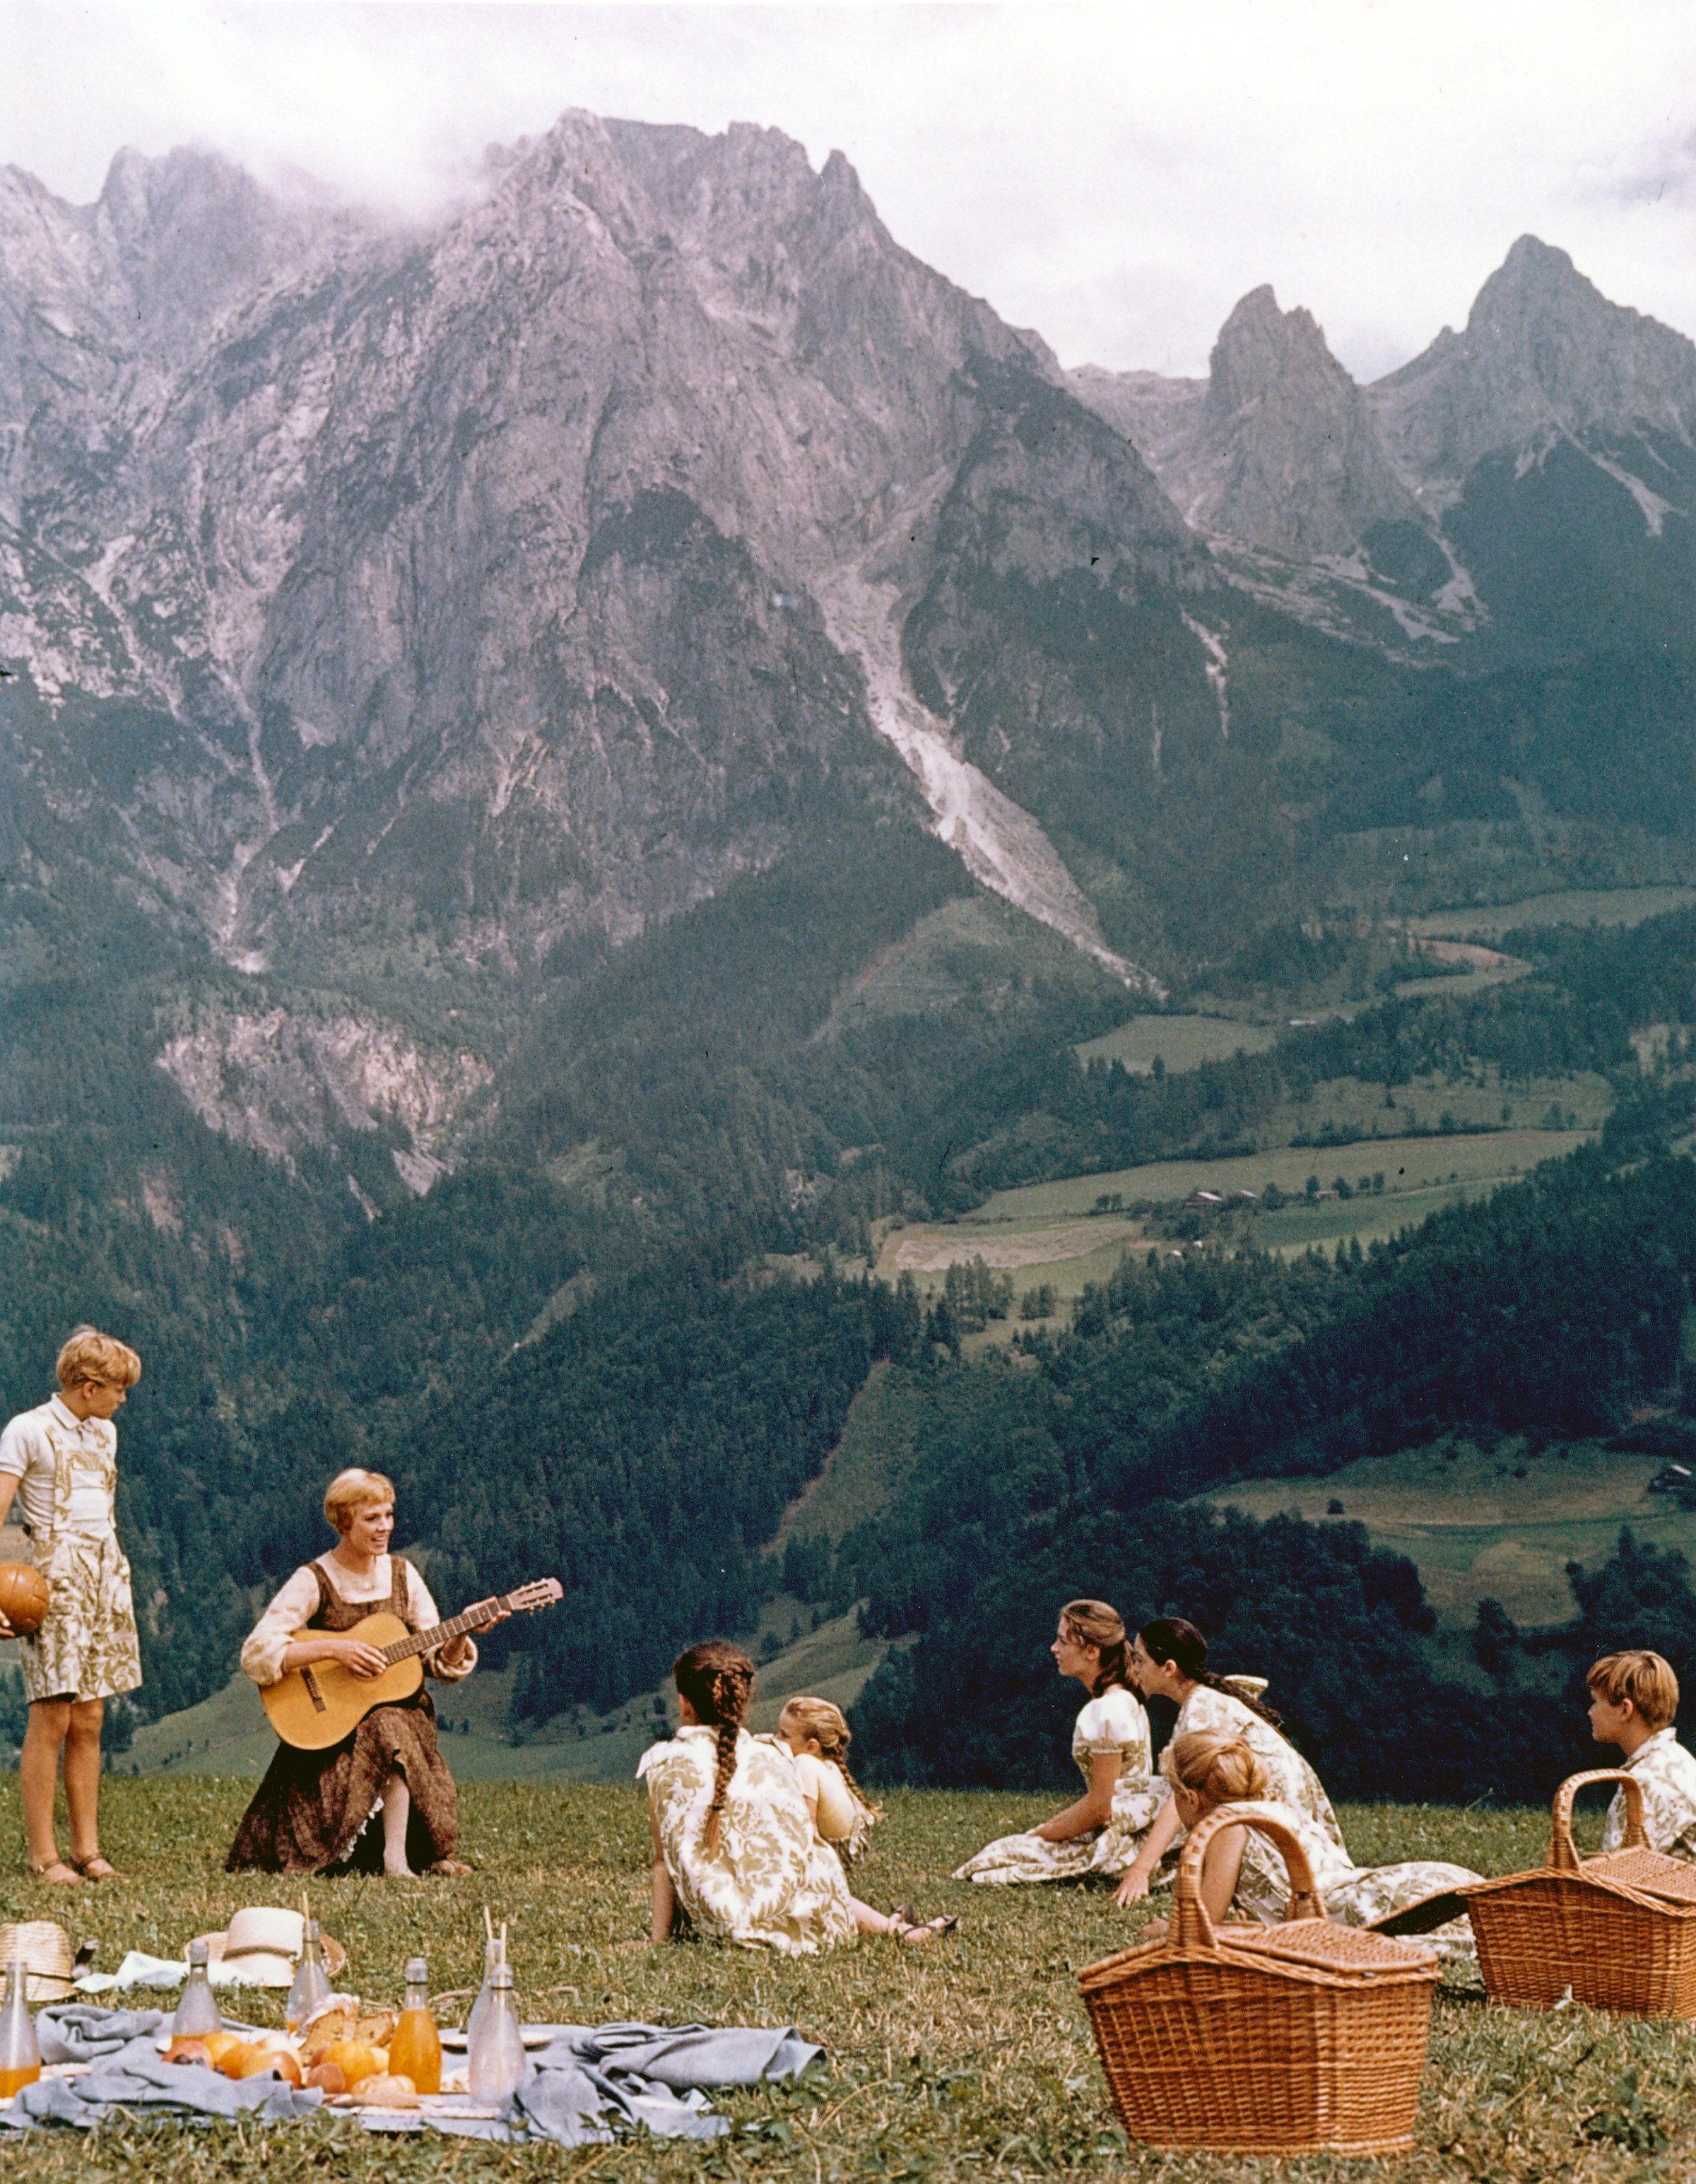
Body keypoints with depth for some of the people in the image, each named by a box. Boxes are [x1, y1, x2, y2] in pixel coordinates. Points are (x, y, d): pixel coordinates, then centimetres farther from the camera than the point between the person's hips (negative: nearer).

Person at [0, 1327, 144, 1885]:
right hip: (54, 1578, -6)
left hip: (105, 1576, 6)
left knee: (88, 1723, 6)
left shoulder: (104, 1433, 16)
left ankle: (87, 1848, 10)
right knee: (52, 1719, -7)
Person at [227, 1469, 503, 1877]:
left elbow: (441, 1663, 7)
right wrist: (334, 1648, -23)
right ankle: (394, 1861, -26)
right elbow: (256, 1654, -18)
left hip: (402, 1711, 4)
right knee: (391, 1729, -33)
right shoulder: (314, 1582, -7)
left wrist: (462, 1634, -14)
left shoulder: (401, 1574, 6)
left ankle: (397, 1855, -14)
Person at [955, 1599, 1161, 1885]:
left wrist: (1039, 1835, -8)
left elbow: (1099, 1808, -20)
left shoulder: (1107, 1711, -22)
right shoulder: (1122, 1699, 10)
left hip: (1120, 1842, -10)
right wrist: (1048, 1827, 10)